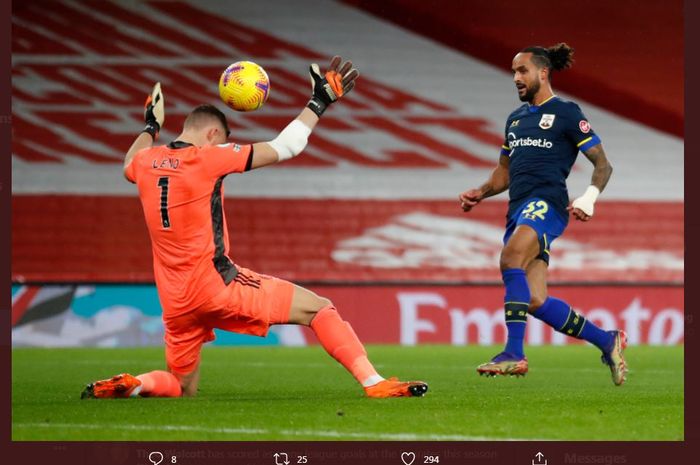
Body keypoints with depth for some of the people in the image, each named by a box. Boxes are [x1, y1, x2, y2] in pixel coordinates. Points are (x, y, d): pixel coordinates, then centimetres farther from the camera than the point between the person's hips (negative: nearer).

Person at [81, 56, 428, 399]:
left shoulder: (145, 162, 7)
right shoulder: (207, 158, -9)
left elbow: (130, 164, 35)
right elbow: (282, 149, -3)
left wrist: (151, 126, 49)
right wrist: (319, 103, 5)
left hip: (175, 303, 6)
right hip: (218, 288, -6)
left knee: (181, 387, 21)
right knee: (318, 308, -1)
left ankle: (124, 385, -6)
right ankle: (374, 383, -12)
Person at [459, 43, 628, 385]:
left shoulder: (566, 113, 3)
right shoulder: (515, 119, 24)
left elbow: (602, 164, 1)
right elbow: (505, 171, 31)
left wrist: (589, 198, -16)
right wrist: (480, 193, 12)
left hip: (546, 202, -8)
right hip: (518, 209, 8)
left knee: (511, 258, -33)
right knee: (535, 302, -2)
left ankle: (514, 353, -36)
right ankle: (607, 341, 14)